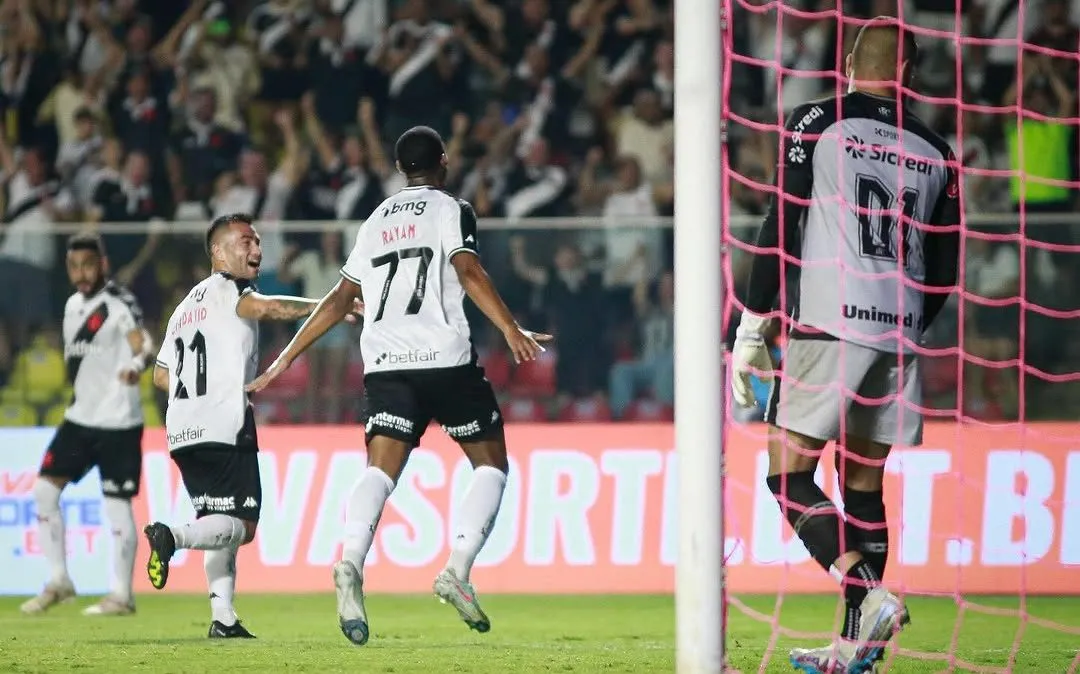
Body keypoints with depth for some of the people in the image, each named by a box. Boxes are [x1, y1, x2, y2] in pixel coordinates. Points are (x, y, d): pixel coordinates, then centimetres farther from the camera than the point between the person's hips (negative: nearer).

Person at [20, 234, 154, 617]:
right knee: (44, 491, 2)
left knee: (117, 505, -4)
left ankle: (121, 595, 6)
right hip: (80, 417, 8)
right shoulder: (74, 305, 11)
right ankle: (58, 582, 13)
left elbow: (143, 342, -30)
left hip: (118, 422, -8)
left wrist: (137, 363, -51)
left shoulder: (119, 304, -13)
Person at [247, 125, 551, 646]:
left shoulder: (376, 222, 23)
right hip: (446, 357, -4)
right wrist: (511, 331, -16)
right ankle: (458, 569, -8)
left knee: (380, 471, -9)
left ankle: (351, 564, -37)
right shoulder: (451, 210, 8)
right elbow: (468, 272, -10)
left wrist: (286, 359, 29)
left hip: (385, 363, 4)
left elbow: (339, 300, 23)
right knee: (491, 463, 11)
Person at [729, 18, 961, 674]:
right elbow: (945, 268, 14)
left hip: (829, 325, -5)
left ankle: (869, 594, -20)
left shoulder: (816, 122, 0)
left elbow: (780, 227, -5)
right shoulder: (935, 152, 12)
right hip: (897, 336, 5)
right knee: (864, 486, 10)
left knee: (790, 475, -1)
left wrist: (751, 329, -1)